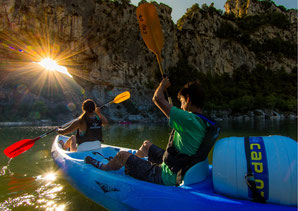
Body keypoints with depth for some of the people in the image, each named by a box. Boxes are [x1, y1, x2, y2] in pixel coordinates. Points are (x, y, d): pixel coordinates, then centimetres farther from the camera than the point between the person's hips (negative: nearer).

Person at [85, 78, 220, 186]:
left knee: (122, 155, 5)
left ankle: (103, 168, 37)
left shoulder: (189, 120, -30)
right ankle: (127, 164, 50)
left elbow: (157, 98, -27)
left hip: (166, 178, -8)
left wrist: (163, 84, -7)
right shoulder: (204, 123, -3)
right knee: (146, 144, 24)